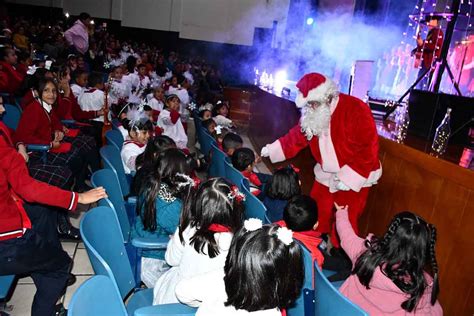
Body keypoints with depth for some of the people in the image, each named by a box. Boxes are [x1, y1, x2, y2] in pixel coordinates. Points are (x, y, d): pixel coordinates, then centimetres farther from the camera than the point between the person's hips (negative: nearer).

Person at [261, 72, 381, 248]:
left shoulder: (357, 110, -25)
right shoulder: (312, 114, -4)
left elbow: (369, 149, -24)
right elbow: (297, 137, 5)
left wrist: (348, 178, -25)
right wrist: (270, 150, -2)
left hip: (355, 176, -6)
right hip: (326, 174, 6)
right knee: (317, 217, 14)